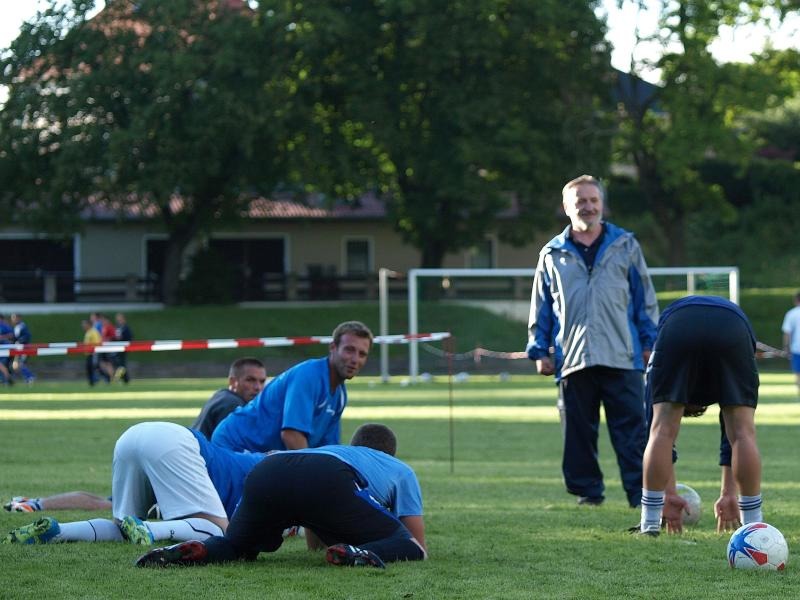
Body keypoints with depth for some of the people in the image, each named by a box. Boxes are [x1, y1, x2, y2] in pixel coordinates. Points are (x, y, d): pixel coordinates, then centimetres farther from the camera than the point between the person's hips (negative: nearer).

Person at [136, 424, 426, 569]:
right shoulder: (400, 469, 36)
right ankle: (359, 554, -27)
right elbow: (419, 544, 28)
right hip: (325, 479, -4)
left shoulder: (338, 451, 49)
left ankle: (194, 551, -8)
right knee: (406, 546, 7)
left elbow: (313, 544, 57)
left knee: (234, 546, 27)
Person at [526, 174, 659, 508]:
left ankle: (641, 492, -5)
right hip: (572, 360, 1)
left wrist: (649, 342, 5)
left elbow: (645, 298, 12)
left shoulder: (625, 246, 10)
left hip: (622, 358, -1)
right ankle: (587, 491, 11)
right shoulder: (552, 255, 12)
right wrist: (539, 350, 8)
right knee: (578, 433, 3)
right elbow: (540, 308, 15)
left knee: (632, 431, -6)